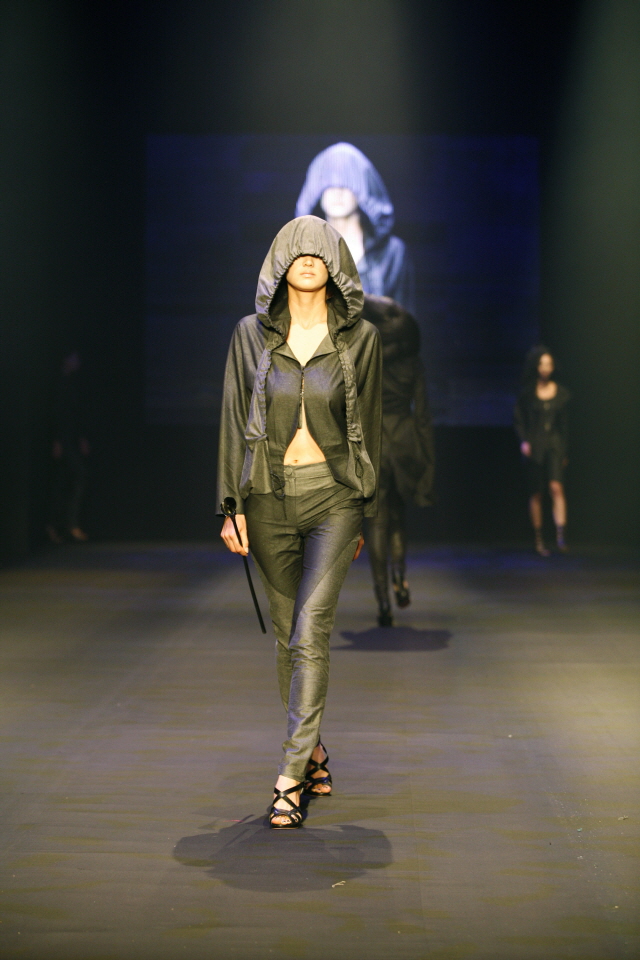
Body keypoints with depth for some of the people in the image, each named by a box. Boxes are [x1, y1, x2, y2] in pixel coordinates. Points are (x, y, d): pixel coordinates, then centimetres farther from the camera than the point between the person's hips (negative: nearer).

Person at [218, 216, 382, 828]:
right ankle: (312, 750, 27)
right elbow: (234, 421, 4)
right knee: (287, 633, 10)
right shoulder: (252, 335, 3)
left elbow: (369, 427, 6)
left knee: (310, 633, -12)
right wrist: (231, 506, -2)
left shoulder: (359, 338, 1)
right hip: (269, 496, 2)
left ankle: (291, 776, -9)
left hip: (332, 495, -2)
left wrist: (364, 512, 7)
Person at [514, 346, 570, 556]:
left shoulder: (561, 392, 7)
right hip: (534, 447, -1)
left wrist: (564, 451, 11)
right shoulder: (527, 393, 0)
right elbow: (518, 419, 3)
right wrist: (523, 441, -12)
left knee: (556, 487, -16)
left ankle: (561, 535, -23)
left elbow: (563, 423, 11)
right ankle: (539, 540, 7)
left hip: (554, 444, 1)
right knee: (536, 493, 1)